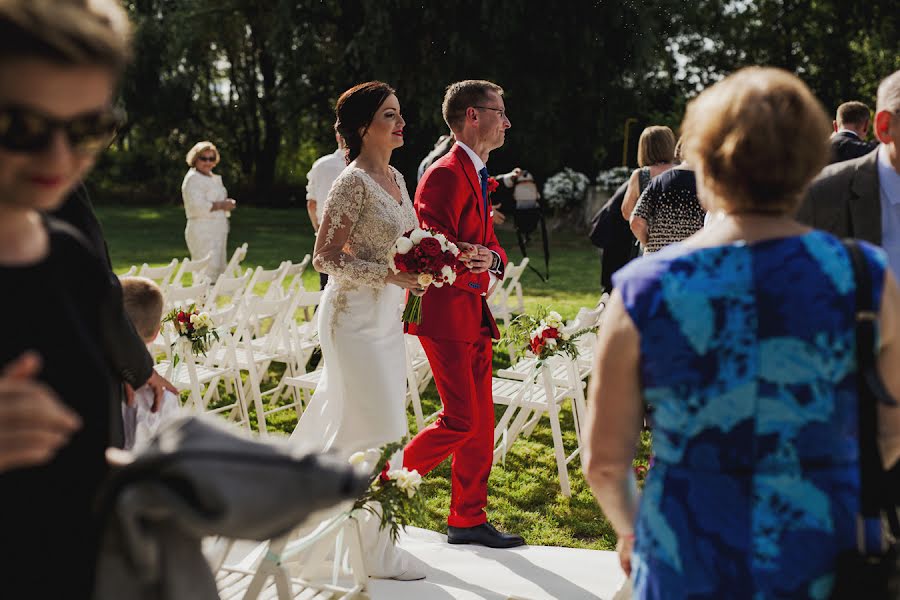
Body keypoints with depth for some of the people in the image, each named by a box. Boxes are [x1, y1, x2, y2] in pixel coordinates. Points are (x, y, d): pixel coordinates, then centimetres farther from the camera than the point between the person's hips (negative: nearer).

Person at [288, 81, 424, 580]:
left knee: (347, 422, 15)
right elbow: (325, 258, -16)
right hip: (354, 317, -8)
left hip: (386, 315, 8)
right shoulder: (354, 182, -16)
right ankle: (376, 550, 8)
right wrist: (388, 274, -23)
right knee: (378, 428, -3)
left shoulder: (395, 178, 10)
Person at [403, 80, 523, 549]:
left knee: (481, 422, 10)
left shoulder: (479, 176, 19)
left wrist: (491, 257, -2)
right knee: (461, 419, -10)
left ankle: (468, 520, 19)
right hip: (445, 313, -10)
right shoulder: (446, 174, -14)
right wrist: (473, 260, -16)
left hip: (474, 314, 10)